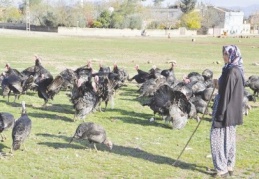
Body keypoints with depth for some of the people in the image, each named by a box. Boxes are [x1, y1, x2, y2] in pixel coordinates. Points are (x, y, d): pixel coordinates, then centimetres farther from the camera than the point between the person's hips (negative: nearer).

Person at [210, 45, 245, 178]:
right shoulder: (237, 70, 9)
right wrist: (220, 84, 11)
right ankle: (229, 166, 25)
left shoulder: (231, 72, -21)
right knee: (229, 138, 16)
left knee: (217, 137, -1)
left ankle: (222, 169, 5)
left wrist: (220, 114, -20)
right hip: (233, 110, 10)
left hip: (226, 110, -10)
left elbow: (226, 93, -23)